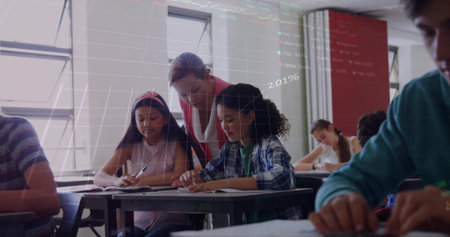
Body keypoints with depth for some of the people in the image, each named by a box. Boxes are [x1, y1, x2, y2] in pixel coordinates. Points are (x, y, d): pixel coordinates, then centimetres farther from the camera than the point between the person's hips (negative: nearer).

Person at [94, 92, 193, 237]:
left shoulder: (176, 143, 3)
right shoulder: (131, 146, 9)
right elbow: (98, 178, 0)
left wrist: (140, 181, -18)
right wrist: (118, 181, -23)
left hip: (174, 222, -2)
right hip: (140, 224, 2)